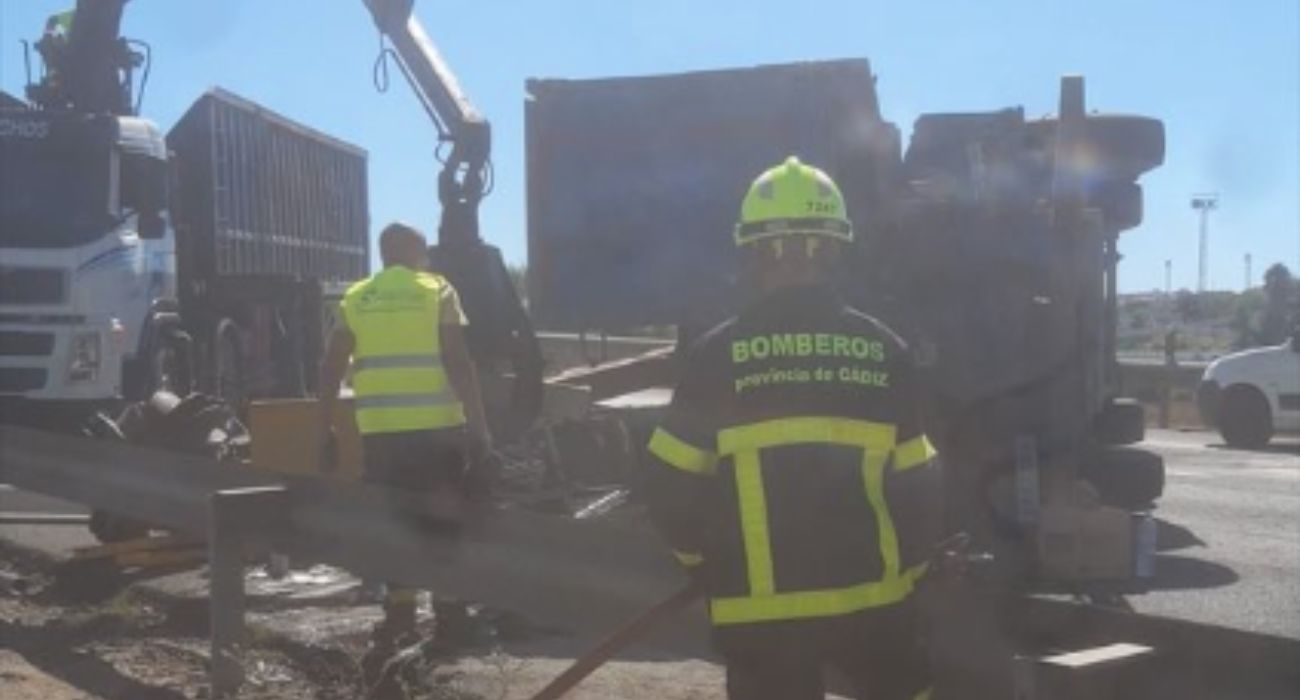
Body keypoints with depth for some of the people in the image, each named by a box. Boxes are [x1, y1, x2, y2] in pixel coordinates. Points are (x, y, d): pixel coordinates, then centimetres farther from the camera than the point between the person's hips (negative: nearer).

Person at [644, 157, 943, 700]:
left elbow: (672, 488, -3)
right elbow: (916, 488, 3)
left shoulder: (717, 355, -8)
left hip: (759, 608, -1)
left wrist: (709, 565, 15)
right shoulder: (881, 351, -2)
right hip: (871, 596, 2)